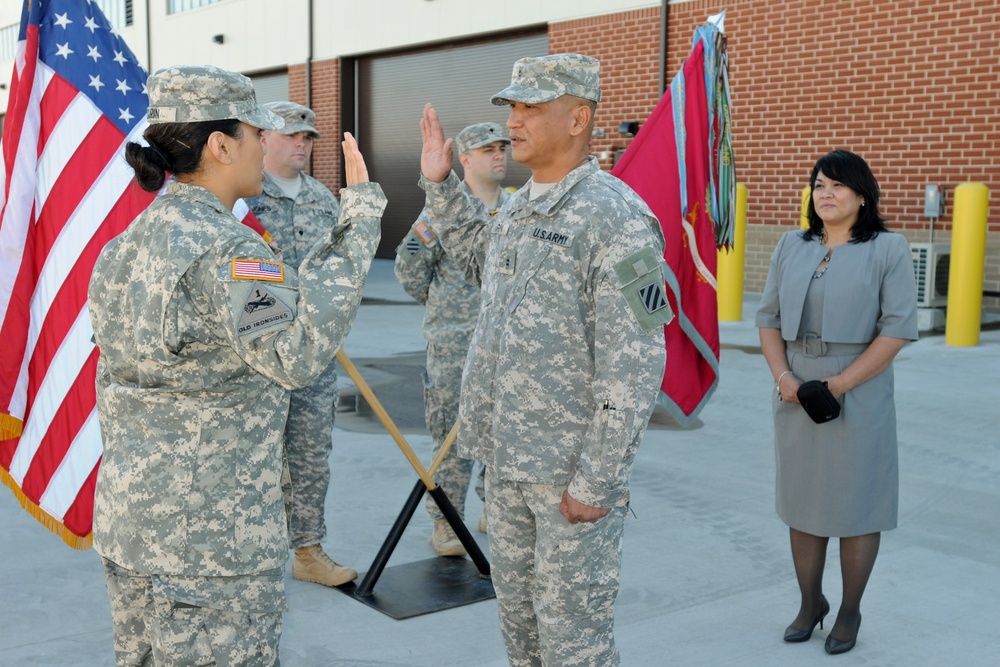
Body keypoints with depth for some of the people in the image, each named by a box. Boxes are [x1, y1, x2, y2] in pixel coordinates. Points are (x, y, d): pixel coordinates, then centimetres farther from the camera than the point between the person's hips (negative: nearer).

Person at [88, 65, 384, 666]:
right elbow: (299, 351, -28)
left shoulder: (127, 243, 9)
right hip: (210, 536, -9)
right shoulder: (222, 248, -20)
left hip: (127, 515, 9)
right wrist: (358, 223, -24)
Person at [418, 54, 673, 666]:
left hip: (572, 473, -8)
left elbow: (633, 368, -21)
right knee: (519, 613, 21)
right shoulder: (520, 207, 9)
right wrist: (440, 184, 21)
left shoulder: (616, 218, -18)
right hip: (508, 457, 8)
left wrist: (597, 483, -21)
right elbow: (476, 255, 34)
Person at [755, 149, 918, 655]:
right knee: (802, 499, 11)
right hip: (796, 398, 4)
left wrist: (841, 384, -17)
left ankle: (850, 611, 20)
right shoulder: (791, 247, 9)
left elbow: (898, 328, -10)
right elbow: (769, 316, 8)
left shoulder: (888, 250, -4)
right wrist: (784, 377, -8)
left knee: (856, 503, 4)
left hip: (859, 397, -4)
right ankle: (810, 602, 26)